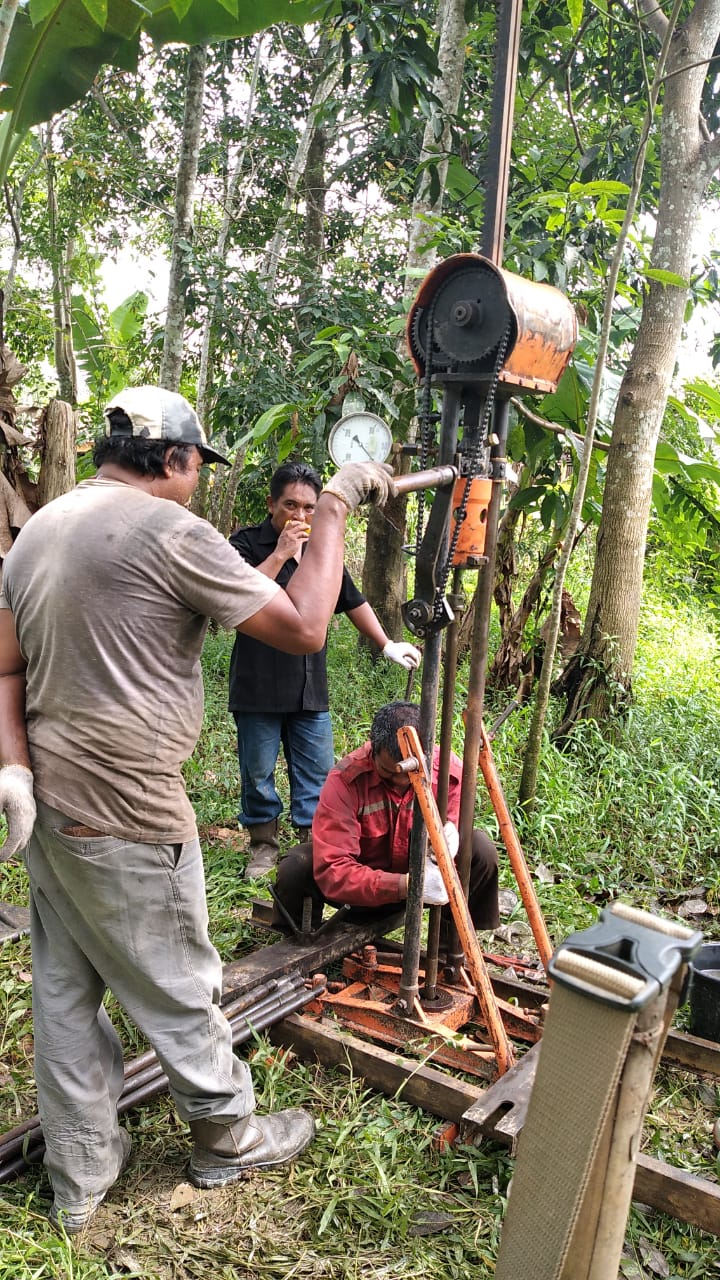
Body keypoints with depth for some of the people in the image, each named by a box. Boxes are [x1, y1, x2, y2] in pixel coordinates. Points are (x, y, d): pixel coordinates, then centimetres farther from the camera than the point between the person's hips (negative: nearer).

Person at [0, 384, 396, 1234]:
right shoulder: (171, 532, -17)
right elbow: (303, 628, -15)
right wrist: (332, 511, -6)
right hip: (125, 820, -8)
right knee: (178, 991, 11)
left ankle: (79, 1178, 34)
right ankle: (229, 1140, 33)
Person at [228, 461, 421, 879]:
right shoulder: (247, 544, -6)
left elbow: (353, 601, 22)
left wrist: (386, 644, 24)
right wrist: (281, 553, -22)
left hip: (310, 687, 4)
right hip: (259, 686, -4)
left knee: (317, 771, 7)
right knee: (258, 772, 6)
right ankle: (264, 845, 23)